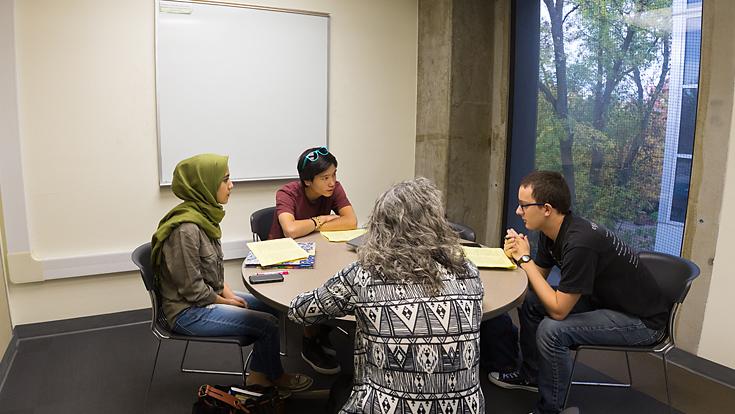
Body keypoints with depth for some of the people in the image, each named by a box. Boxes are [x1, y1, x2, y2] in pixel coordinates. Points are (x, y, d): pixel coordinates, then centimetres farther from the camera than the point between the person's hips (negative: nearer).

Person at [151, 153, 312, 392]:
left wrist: (227, 292, 2)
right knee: (269, 323, -11)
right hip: (188, 312, -9)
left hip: (209, 296, 9)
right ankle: (274, 377, 17)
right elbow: (192, 288, -23)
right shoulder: (186, 228, -27)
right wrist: (224, 300, -9)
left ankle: (258, 375, 19)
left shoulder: (203, 214, 1)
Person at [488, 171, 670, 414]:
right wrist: (517, 257, -14)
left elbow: (558, 310, -29)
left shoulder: (579, 243, -32)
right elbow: (537, 281, 6)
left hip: (642, 319, -9)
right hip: (603, 299, 9)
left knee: (552, 330, -26)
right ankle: (530, 375, 25)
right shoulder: (551, 231, -5)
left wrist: (525, 259, -24)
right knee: (531, 301, 7)